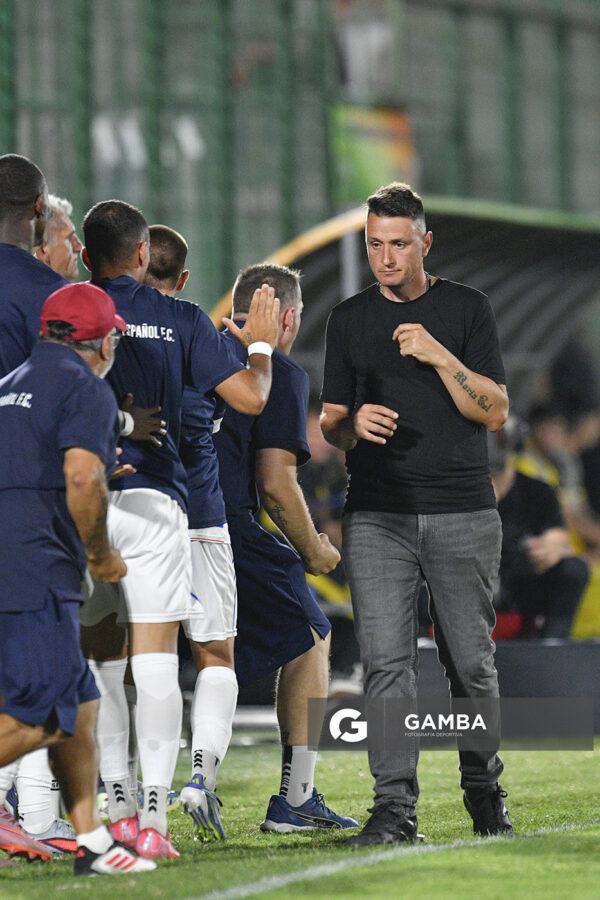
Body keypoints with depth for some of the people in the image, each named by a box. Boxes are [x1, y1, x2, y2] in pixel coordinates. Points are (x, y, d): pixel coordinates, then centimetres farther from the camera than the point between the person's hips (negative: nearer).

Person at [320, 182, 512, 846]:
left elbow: (495, 412, 0)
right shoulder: (350, 318, 13)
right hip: (377, 513, 1)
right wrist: (352, 424, -10)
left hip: (464, 513, -1)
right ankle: (395, 802, -11)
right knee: (386, 659, -9)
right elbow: (331, 426, 14)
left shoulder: (466, 310, 6)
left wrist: (439, 356, -13)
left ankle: (483, 788, 19)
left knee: (471, 660, 3)